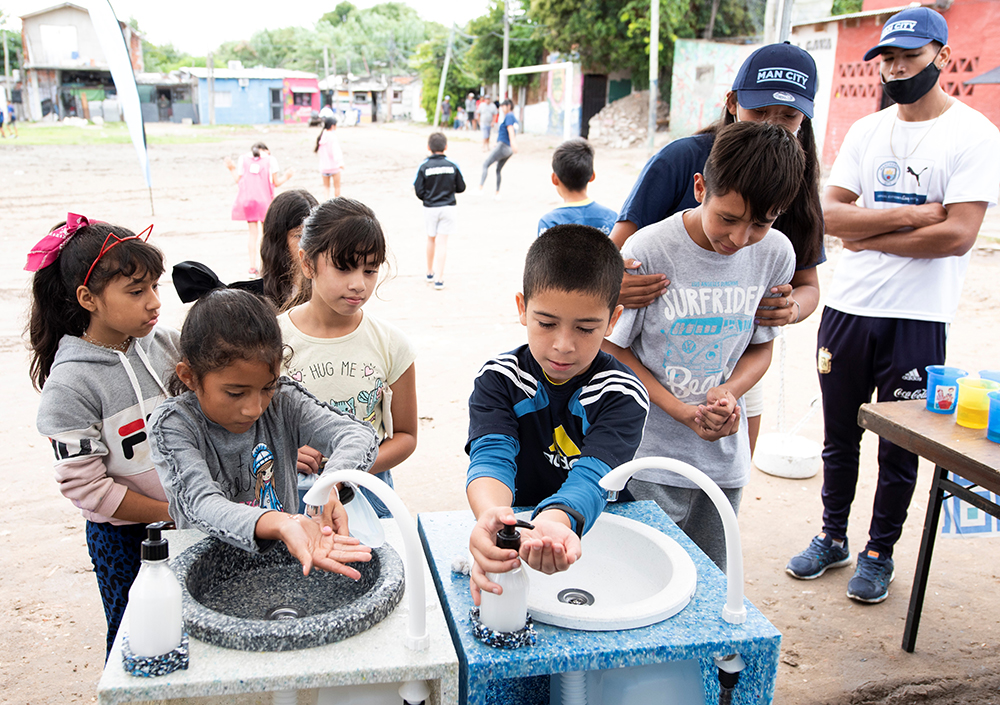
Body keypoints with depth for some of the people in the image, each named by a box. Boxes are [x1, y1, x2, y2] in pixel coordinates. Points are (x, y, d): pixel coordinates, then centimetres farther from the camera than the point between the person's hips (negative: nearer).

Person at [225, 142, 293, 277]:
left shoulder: (243, 158, 10)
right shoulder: (270, 159, 4)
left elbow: (239, 180, 7)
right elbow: (276, 182, 1)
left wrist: (232, 169, 23)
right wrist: (286, 176, 19)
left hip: (246, 199, 2)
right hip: (264, 200, -2)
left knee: (253, 233, 7)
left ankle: (253, 267, 5)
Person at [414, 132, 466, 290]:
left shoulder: (423, 166, -9)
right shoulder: (453, 165, -5)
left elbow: (419, 191, -10)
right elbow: (461, 187, 2)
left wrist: (428, 197, 11)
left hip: (430, 208, 0)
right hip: (448, 208, 0)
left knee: (431, 239, 19)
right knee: (442, 242, 1)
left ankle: (430, 272, 33)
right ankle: (439, 279, -5)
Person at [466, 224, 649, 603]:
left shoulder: (623, 396, -12)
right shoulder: (499, 379, -8)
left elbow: (592, 475, -26)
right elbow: (491, 456, -23)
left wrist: (554, 520, -49)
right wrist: (490, 515, -46)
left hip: (594, 531, -1)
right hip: (513, 529, 1)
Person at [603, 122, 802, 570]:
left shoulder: (776, 254, -4)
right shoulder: (648, 250, -16)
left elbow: (761, 347, 7)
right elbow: (613, 349, -8)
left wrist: (728, 392, -14)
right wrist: (683, 411, -17)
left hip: (724, 462, 4)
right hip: (649, 461, -3)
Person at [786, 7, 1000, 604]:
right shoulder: (867, 132, 9)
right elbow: (829, 215, -2)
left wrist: (869, 237, -10)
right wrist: (909, 216, -13)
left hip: (917, 320, -4)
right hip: (847, 308, 5)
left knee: (898, 447, 8)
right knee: (840, 436, 15)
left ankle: (880, 553, 26)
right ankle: (833, 537, 32)